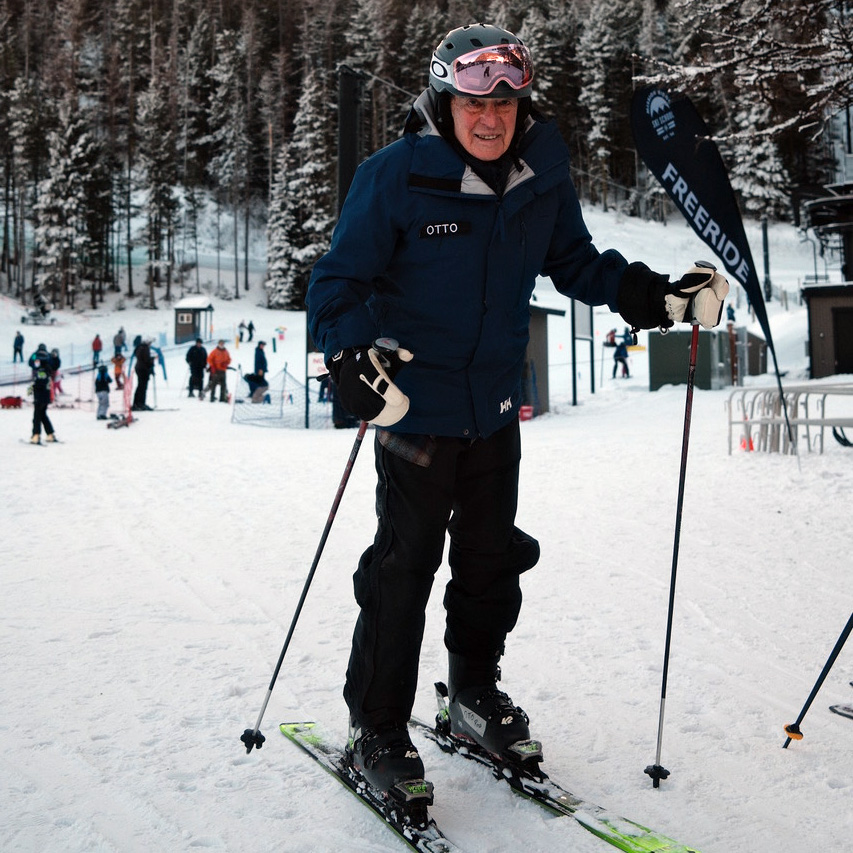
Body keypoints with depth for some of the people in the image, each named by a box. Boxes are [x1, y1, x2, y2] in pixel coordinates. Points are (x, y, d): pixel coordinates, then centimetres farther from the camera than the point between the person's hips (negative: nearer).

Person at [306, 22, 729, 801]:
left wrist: (658, 296, -1)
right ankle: (376, 729, 14)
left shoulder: (543, 177, -1)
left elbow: (578, 264, 12)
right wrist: (353, 357, -29)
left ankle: (476, 693, 36)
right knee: (403, 568, -1)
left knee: (492, 560, 16)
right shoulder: (396, 176, -15)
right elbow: (339, 283, -11)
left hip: (496, 410, 5)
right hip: (416, 407, -5)